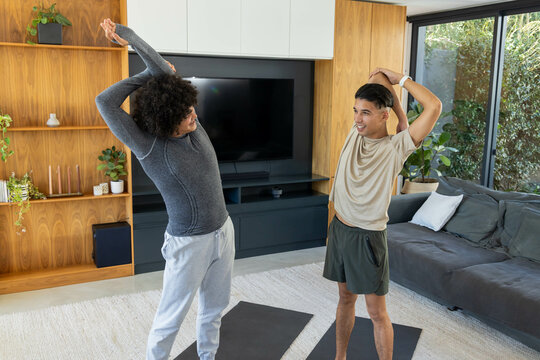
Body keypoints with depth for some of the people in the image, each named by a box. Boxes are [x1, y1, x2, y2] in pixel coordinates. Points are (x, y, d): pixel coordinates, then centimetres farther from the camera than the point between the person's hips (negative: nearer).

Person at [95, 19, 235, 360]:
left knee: (215, 307, 22)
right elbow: (105, 102, -25)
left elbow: (166, 71, -4)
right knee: (170, 318, 6)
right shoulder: (149, 147, -18)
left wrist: (129, 35, -1)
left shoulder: (193, 124, -3)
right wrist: (148, 73, -12)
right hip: (189, 243, -6)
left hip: (223, 230, 7)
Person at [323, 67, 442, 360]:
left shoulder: (396, 147, -13)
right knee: (345, 299, 20)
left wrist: (401, 79, -12)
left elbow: (434, 107, -24)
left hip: (368, 237, -6)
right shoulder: (356, 132, 0)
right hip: (339, 228, 6)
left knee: (377, 312, 5)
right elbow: (377, 76, 2)